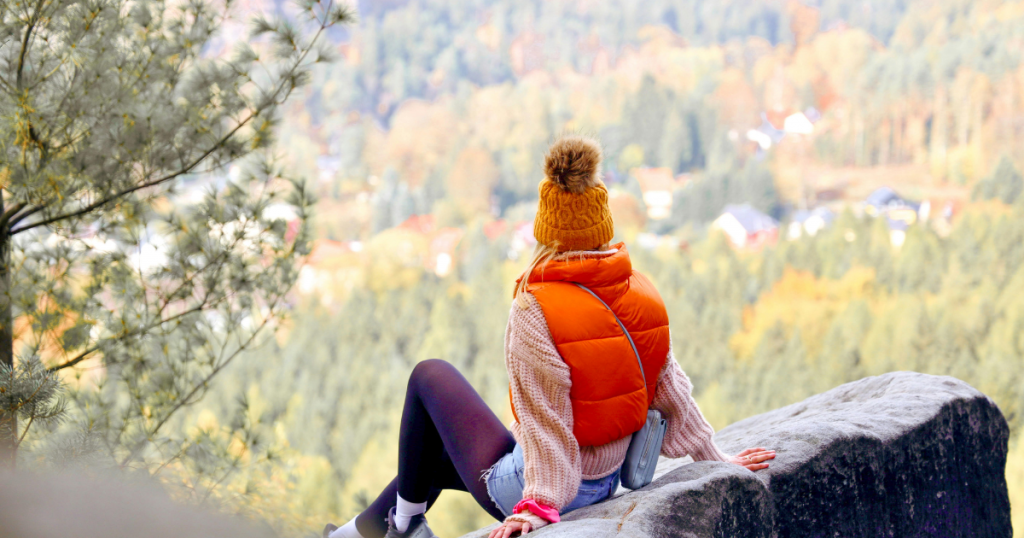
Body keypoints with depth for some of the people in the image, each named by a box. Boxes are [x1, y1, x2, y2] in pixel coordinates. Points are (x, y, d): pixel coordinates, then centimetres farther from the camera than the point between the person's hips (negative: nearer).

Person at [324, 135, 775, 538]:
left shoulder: (533, 312, -23)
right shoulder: (642, 294, -5)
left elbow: (546, 421, -26)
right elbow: (672, 391, 1)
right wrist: (715, 458, 13)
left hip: (526, 489, -7)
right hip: (605, 486, 7)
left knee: (430, 376, 16)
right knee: (439, 456, 31)